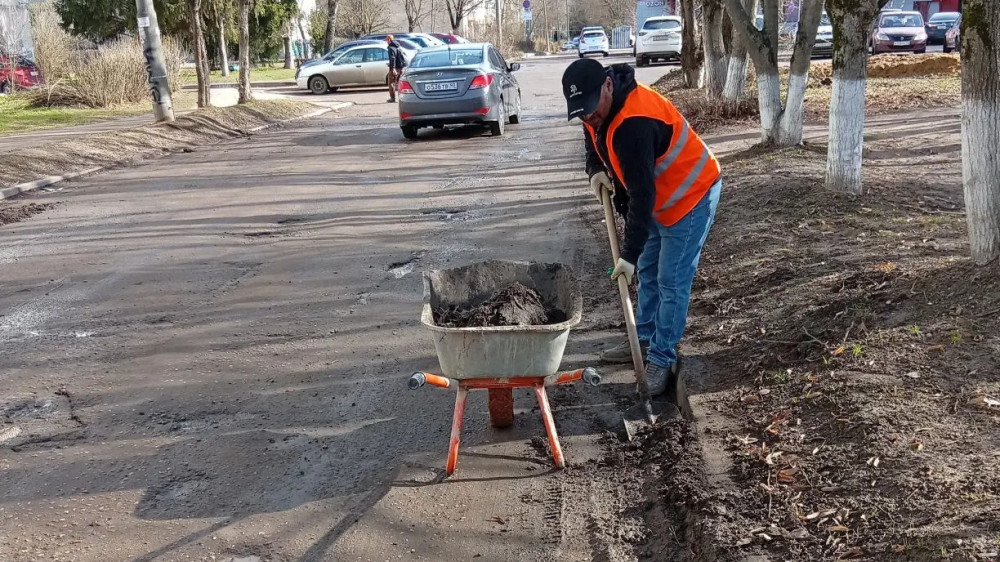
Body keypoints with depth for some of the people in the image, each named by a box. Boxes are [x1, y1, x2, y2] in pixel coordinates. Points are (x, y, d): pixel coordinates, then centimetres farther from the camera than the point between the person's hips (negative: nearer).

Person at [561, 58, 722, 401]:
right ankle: (645, 340, 30)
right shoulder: (597, 110, -6)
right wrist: (597, 170, -7)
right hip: (658, 196, 10)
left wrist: (629, 254, -30)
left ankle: (663, 360, 3)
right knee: (649, 272, 17)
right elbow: (595, 143, 16)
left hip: (690, 195, -10)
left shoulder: (633, 123, -36)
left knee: (671, 281, -6)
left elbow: (642, 194, -34)